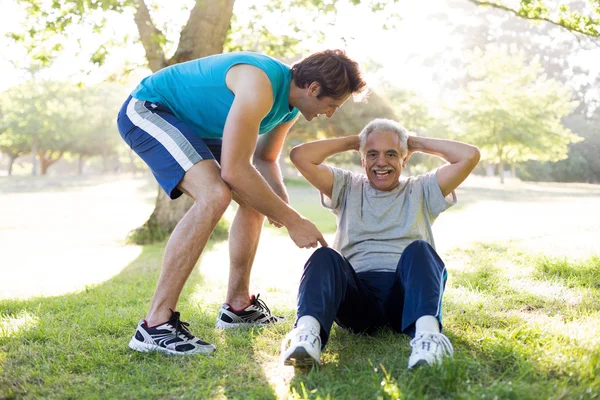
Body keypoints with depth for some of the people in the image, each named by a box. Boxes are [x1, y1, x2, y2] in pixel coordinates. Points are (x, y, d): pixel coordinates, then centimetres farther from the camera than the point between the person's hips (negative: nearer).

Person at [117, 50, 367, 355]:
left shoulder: (291, 107, 0)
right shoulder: (261, 85, -31)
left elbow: (264, 160, 13)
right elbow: (234, 170, -34)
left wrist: (281, 201, -9)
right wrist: (293, 220, -26)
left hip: (191, 124, 10)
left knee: (255, 197, 12)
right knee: (214, 195, -31)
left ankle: (238, 306, 21)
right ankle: (155, 324, -27)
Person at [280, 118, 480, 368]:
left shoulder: (421, 191, 23)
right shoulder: (347, 188, 24)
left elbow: (469, 156, 10)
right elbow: (300, 156, 12)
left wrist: (417, 143, 21)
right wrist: (353, 141, 21)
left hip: (405, 294, 0)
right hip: (357, 295, 0)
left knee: (418, 249, -30)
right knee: (325, 257, -29)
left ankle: (426, 331, -57)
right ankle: (307, 333, -57)